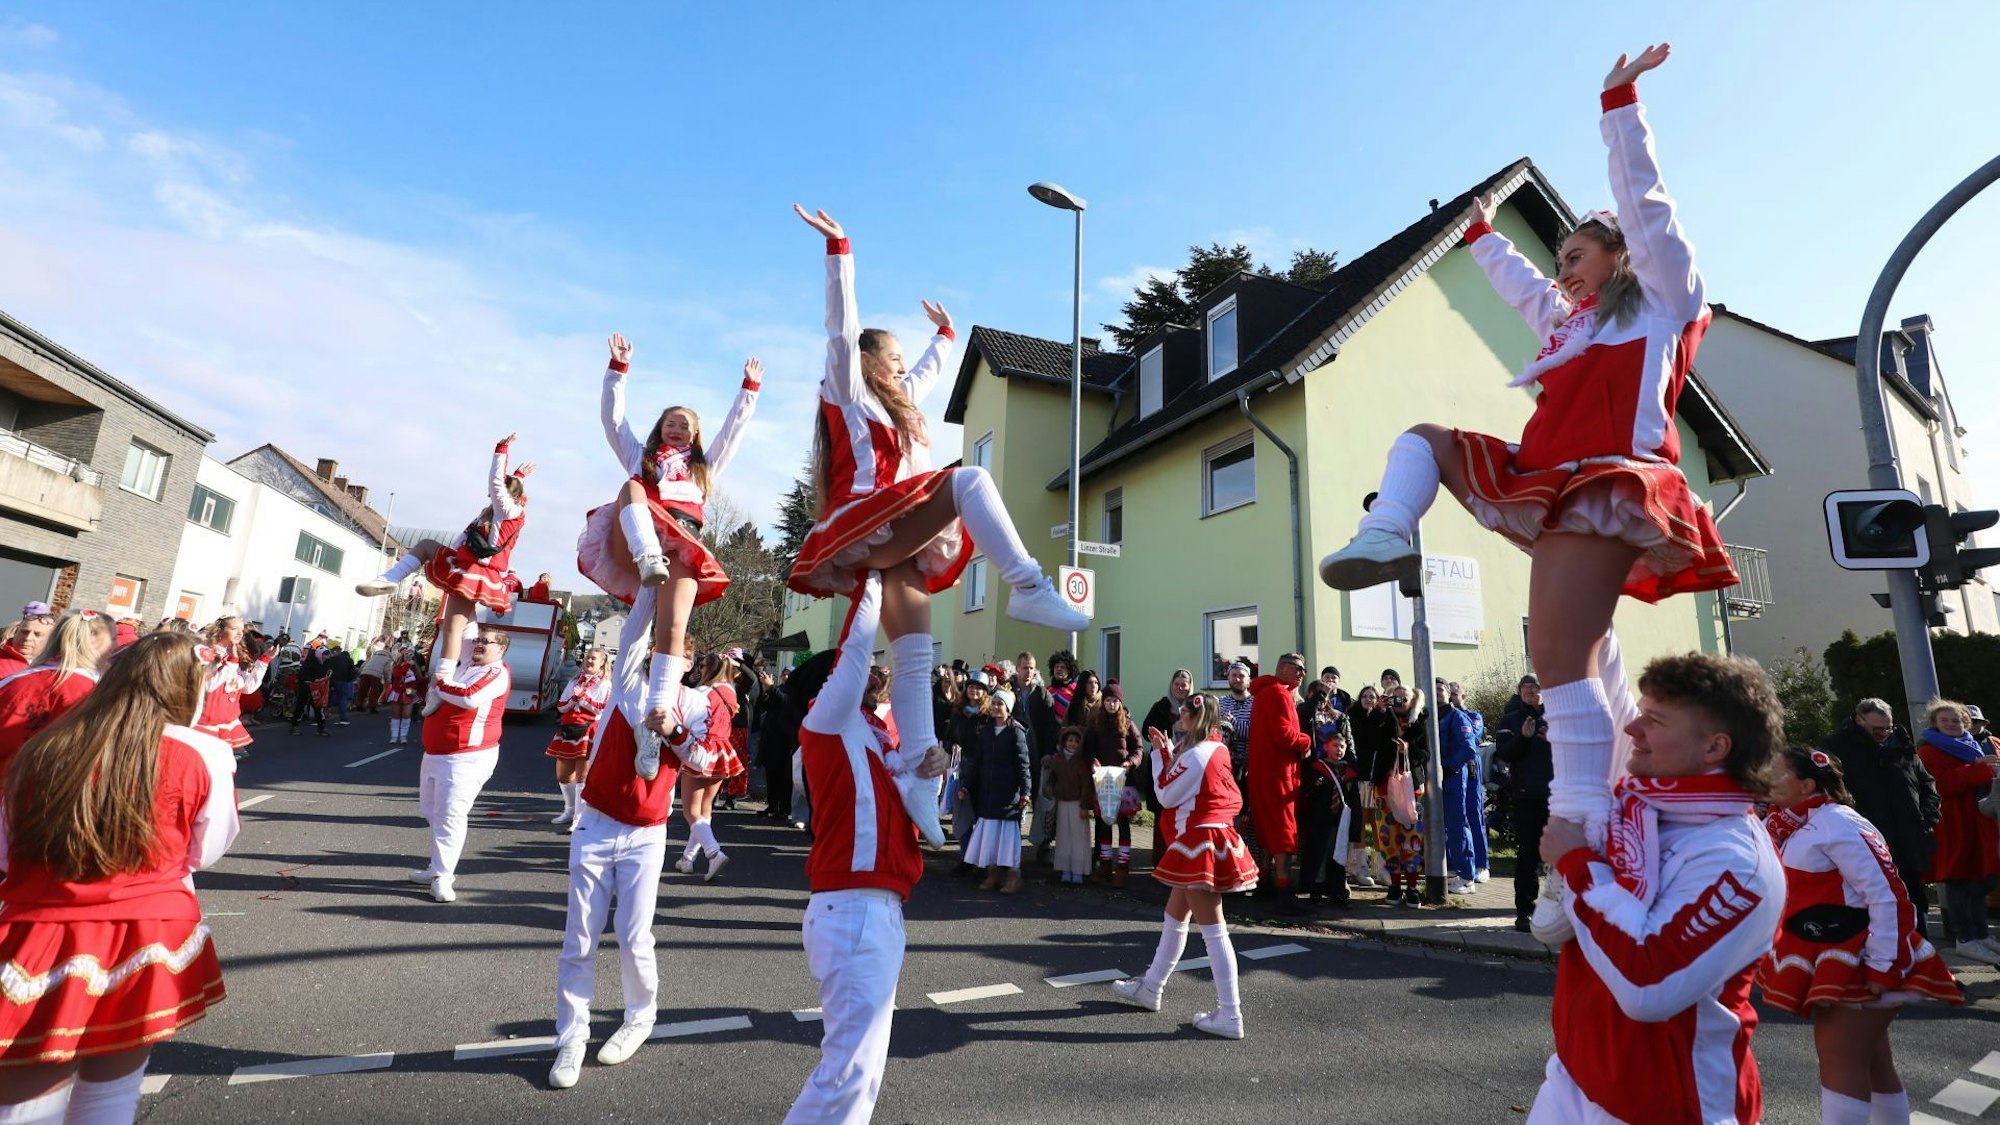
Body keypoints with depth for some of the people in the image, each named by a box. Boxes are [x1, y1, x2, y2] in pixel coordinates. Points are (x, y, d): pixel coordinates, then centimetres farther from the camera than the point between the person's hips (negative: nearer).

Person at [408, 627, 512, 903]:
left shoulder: (497, 673, -12)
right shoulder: (466, 666, 15)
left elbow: (471, 697, -24)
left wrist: (441, 685, -10)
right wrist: (442, 679, -4)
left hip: (467, 757, -10)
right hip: (435, 753, 10)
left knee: (449, 815, -12)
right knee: (432, 811, 18)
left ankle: (443, 877, -7)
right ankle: (438, 868, 30)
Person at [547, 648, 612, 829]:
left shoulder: (605, 684, -1)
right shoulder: (574, 681, 15)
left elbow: (603, 709, -12)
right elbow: (561, 706, 9)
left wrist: (583, 696, -15)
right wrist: (574, 697, -9)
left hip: (588, 731, -6)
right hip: (567, 730, 6)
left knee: (582, 776, -8)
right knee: (562, 775, 13)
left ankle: (580, 817, -5)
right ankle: (570, 810, 30)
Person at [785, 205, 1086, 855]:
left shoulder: (898, 403, 34)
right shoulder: (847, 392, 12)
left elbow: (931, 371, 50)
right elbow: (841, 324, 2)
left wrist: (945, 332, 59)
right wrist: (838, 249, -3)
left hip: (902, 542, 8)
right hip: (870, 527, -7)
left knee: (914, 658, -7)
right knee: (968, 480, -28)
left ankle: (918, 772, -13)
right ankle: (1029, 588, -41)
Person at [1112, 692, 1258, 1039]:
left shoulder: (1197, 754, -19)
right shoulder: (1214, 750, 10)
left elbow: (1167, 795, -12)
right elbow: (1180, 787, 13)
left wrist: (1160, 753, -4)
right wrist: (1167, 751, 8)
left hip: (1199, 844, -11)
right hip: (1206, 841, 11)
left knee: (1213, 930, -3)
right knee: (1174, 917, 19)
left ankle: (1229, 1016, 4)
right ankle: (1150, 989, 31)